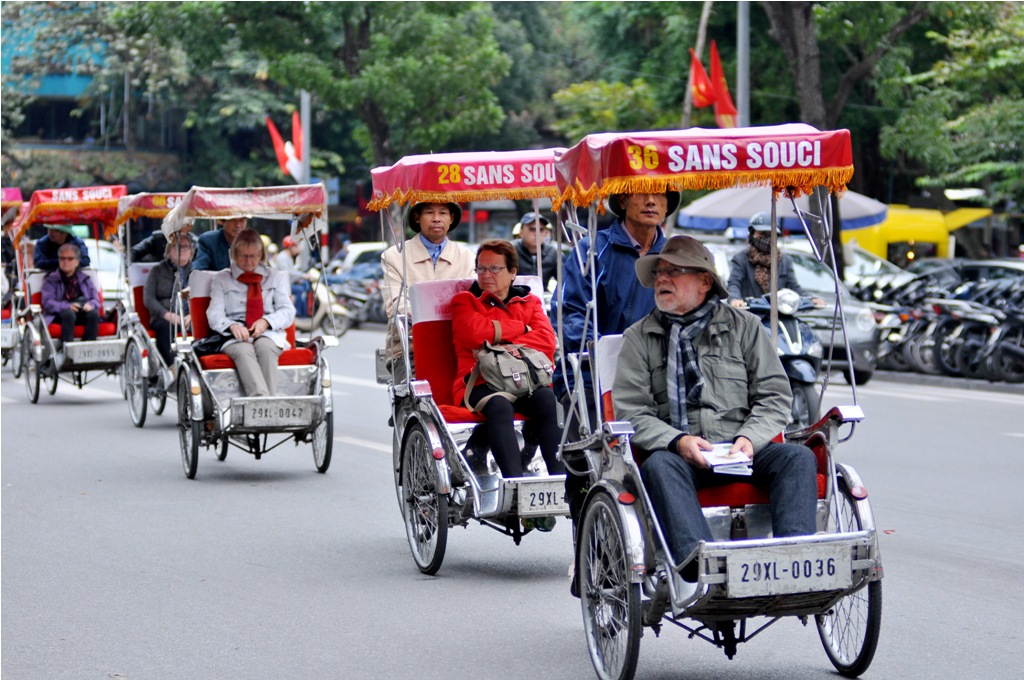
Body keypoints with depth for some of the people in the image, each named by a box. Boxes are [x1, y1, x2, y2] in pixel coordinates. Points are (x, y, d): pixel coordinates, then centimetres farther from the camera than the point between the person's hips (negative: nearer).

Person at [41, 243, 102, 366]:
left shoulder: (85, 279, 23)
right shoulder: (51, 280, 14)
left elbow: (96, 299, 13)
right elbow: (48, 302, -1)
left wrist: (91, 304, -14)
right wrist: (67, 306, -21)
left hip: (83, 311, 3)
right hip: (59, 314, -3)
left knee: (94, 314, -32)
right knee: (68, 314, -38)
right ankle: (64, 350, -41)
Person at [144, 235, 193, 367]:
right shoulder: (157, 271, 19)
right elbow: (148, 298, 7)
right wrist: (167, 314, -11)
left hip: (189, 318, 0)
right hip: (163, 318, 0)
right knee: (164, 327, -36)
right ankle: (171, 367, -43)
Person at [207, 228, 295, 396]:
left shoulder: (276, 277, 23)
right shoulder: (221, 279, 19)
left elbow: (288, 312, 12)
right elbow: (214, 314, 6)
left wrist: (266, 321, -10)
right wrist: (231, 325, -18)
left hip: (269, 334, 1)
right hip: (235, 338, -1)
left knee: (264, 347, -37)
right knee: (243, 351, -38)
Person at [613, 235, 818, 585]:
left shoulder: (744, 326, 17)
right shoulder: (638, 338, 16)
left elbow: (775, 396, 11)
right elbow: (630, 411, 5)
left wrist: (749, 439, -10)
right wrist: (677, 441, -14)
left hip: (742, 450, 1)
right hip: (676, 452, -1)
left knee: (798, 457, -27)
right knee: (659, 465, -35)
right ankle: (702, 567, -54)